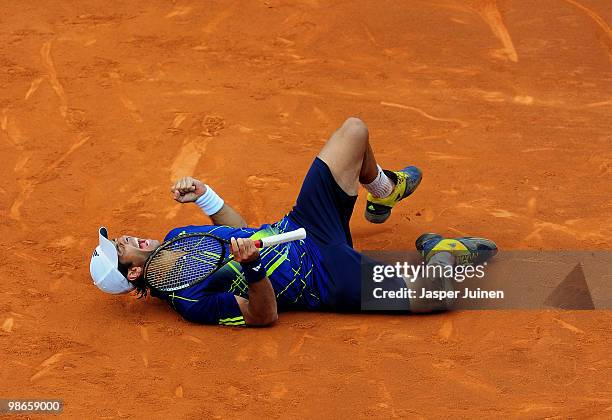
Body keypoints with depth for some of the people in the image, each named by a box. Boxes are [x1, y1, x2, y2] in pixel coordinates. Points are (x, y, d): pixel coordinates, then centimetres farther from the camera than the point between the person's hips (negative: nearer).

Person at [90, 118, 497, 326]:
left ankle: (384, 191, 41)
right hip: (325, 276, -8)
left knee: (354, 130, 13)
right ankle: (444, 251, 12)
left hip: (296, 228, 8)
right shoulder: (189, 300, -23)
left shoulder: (174, 239, 4)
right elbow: (264, 314, -25)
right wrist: (251, 266, -44)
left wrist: (203, 195, 1)